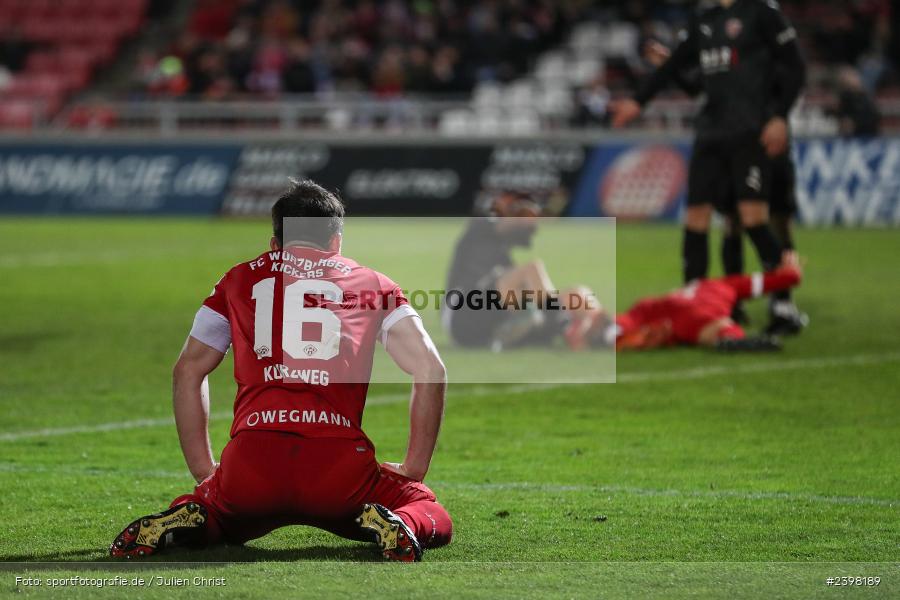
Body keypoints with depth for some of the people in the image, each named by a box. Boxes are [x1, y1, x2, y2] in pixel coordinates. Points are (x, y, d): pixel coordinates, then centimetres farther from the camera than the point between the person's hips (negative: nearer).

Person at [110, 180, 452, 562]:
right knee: (435, 524, 18)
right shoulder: (372, 285, 20)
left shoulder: (240, 279, 23)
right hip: (339, 464, -2)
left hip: (253, 461, 2)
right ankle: (393, 524, -18)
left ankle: (189, 519, -5)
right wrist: (413, 471, 17)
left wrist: (204, 473, 25)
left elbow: (188, 372, 22)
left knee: (211, 520, 32)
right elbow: (430, 371, 12)